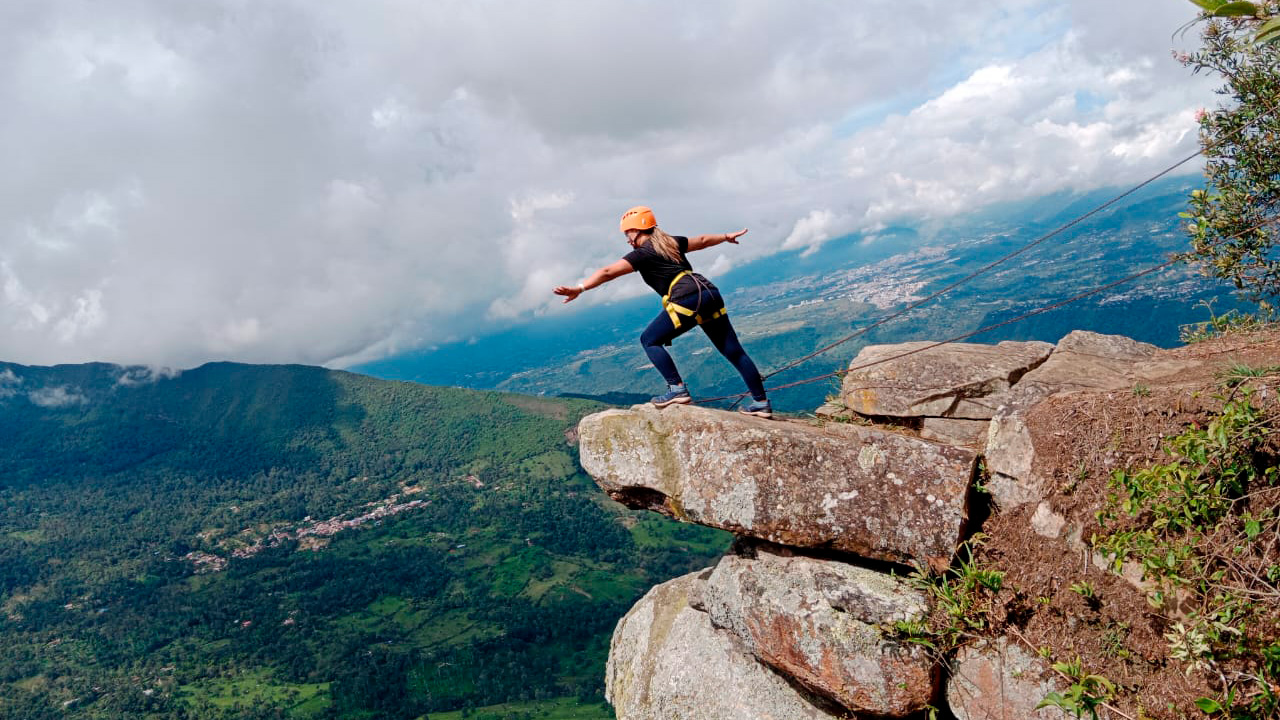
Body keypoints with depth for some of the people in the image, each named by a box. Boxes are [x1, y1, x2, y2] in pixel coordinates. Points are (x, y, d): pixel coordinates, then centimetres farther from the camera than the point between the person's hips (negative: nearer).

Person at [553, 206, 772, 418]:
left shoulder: (642, 254, 4)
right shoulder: (672, 242, 24)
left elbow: (608, 272, -5)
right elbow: (703, 240, 40)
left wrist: (579, 288, -9)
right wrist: (727, 237, 56)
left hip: (688, 299, -8)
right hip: (710, 293, 8)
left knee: (650, 340, 6)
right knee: (733, 350, 10)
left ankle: (677, 389, -4)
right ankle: (761, 403, 13)